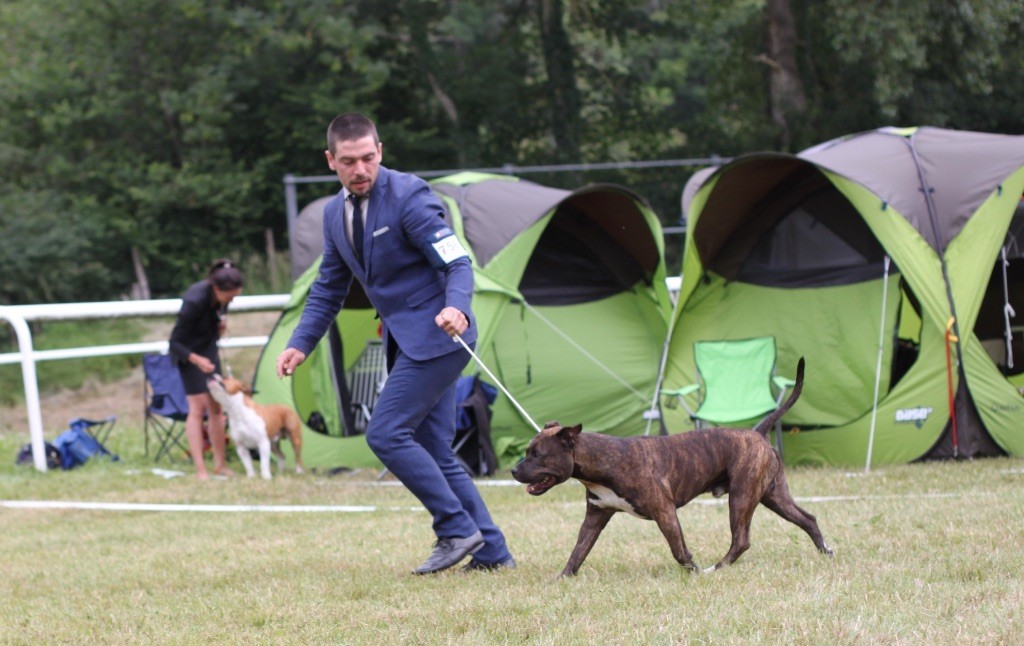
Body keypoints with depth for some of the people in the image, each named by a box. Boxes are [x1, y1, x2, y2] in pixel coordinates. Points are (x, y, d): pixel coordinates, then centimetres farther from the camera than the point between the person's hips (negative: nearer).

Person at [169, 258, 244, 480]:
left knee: (216, 406, 6)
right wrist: (196, 360, -41)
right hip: (188, 350, -7)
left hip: (208, 346, 7)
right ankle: (200, 469, -11)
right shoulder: (195, 301, -35)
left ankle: (220, 464, 12)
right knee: (198, 406, -12)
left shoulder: (220, 296, -15)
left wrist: (223, 319, -11)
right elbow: (176, 341, -28)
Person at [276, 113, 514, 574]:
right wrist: (300, 344, 7)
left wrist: (456, 308, -38)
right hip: (406, 340, 8)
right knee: (433, 453, 7)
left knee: (386, 433, -16)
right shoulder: (335, 214, 9)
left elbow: (457, 264, -18)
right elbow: (328, 289, 18)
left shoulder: (407, 195, -15)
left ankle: (457, 530, -9)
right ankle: (491, 552, 10)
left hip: (436, 333, -8)